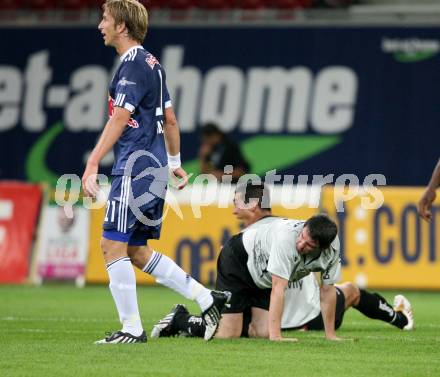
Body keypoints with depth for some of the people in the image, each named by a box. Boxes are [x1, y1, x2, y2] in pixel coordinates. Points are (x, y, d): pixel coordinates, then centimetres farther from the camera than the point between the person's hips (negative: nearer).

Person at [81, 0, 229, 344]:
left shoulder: (133, 65, -13)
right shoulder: (152, 64, 17)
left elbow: (119, 121, -20)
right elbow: (170, 119, 24)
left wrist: (92, 165, -23)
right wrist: (175, 164, 32)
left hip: (136, 170, -10)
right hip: (154, 170, 10)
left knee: (113, 245, -6)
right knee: (136, 251, 13)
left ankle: (132, 329, -5)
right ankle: (207, 299, 12)